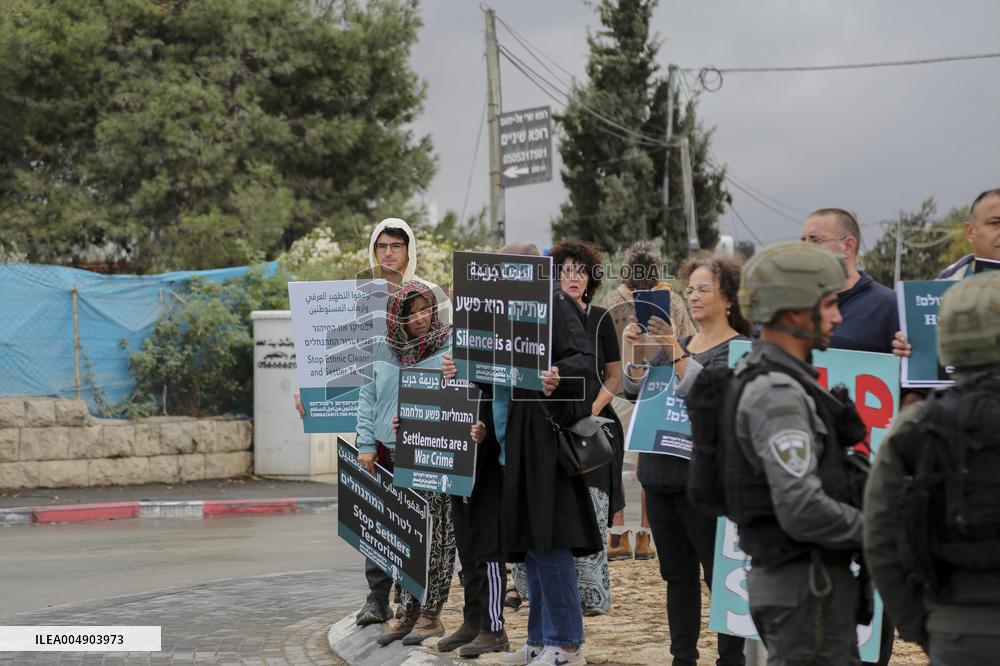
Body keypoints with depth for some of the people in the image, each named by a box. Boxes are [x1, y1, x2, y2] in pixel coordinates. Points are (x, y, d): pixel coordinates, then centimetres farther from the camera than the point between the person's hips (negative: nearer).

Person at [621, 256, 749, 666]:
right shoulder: (675, 344, 16)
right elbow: (636, 390, 9)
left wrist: (676, 352, -28)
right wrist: (633, 350, -6)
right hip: (660, 473, 7)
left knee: (721, 573, -4)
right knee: (677, 573, 11)